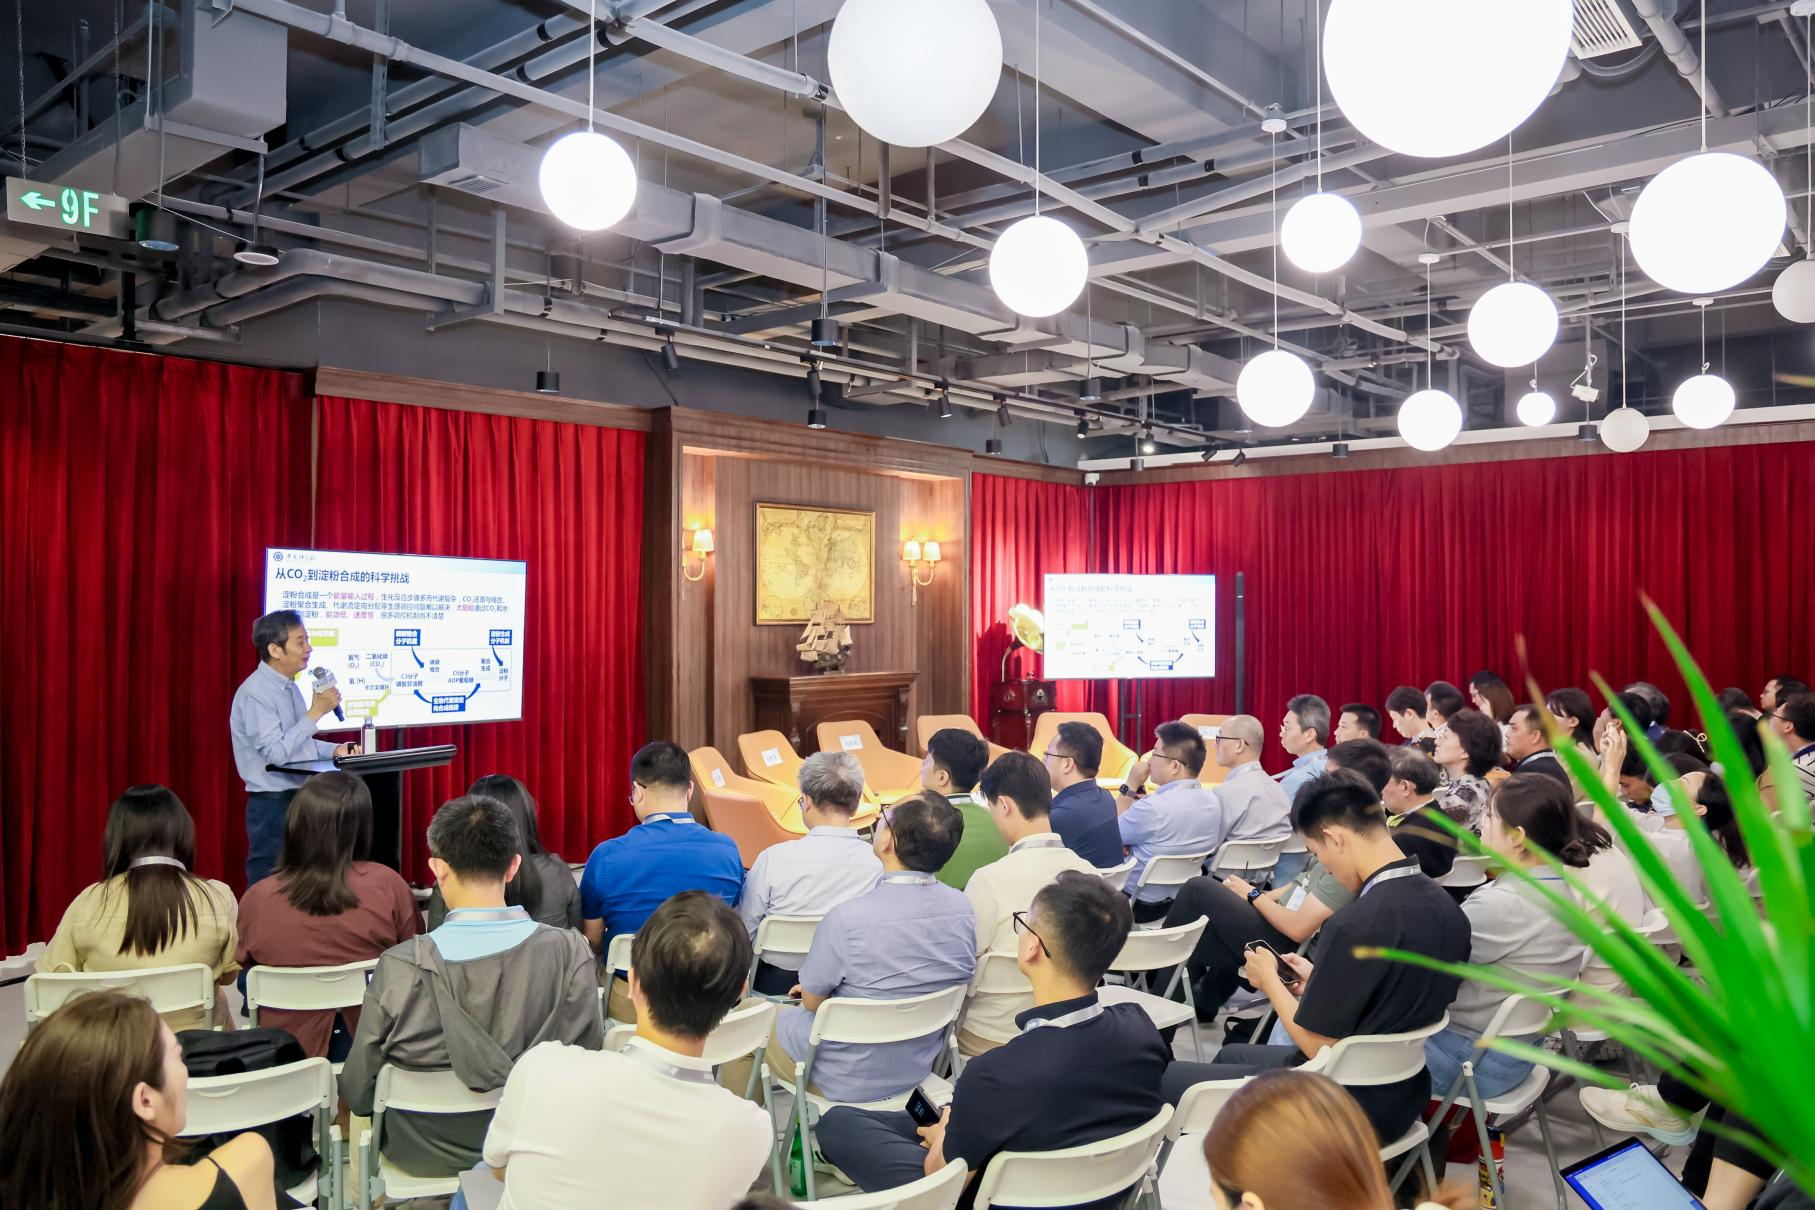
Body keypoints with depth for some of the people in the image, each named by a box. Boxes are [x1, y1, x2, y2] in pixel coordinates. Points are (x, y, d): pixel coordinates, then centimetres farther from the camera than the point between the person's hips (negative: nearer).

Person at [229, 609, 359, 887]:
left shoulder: (291, 687, 12)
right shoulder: (255, 693, -16)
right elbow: (276, 753, -22)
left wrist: (334, 750, 5)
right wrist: (315, 712, -20)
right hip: (274, 804, -9)